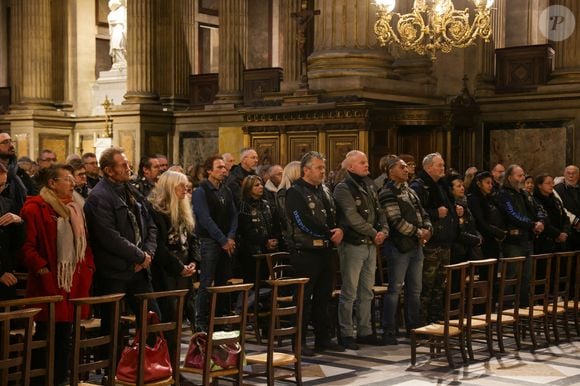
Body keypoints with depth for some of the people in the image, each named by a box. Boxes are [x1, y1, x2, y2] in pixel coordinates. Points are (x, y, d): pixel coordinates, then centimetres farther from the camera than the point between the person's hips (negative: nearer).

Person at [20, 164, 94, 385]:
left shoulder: (74, 209, 16)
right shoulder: (35, 208, -8)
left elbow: (83, 244, 19)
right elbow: (27, 246, -13)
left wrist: (88, 270, 8)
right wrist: (42, 270, -19)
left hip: (74, 284, 7)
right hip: (48, 285, -7)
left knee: (65, 338, 10)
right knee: (46, 338, -2)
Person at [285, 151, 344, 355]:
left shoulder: (324, 191, 17)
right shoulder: (295, 192, -9)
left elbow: (335, 216, 15)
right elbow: (305, 223, -19)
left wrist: (340, 230, -8)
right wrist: (330, 234, -11)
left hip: (325, 251, 8)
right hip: (305, 252, -8)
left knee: (323, 296, 13)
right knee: (304, 298, -3)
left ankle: (323, 338, 22)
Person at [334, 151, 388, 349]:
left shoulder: (369, 185, 14)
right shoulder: (343, 188, -11)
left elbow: (379, 211, 14)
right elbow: (353, 218, -18)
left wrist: (384, 230, -4)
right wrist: (374, 234, -14)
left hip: (371, 244, 8)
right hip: (353, 244, -8)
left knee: (366, 292, 13)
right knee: (349, 292, -2)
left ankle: (365, 332, 21)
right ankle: (346, 334, 5)